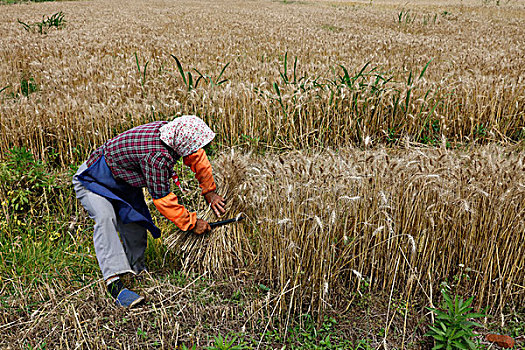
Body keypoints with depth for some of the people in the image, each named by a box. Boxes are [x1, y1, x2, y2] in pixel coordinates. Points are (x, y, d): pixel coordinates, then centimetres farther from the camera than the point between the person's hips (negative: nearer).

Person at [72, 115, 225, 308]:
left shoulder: (171, 130, -15)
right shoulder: (158, 157, -40)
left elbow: (198, 156, 3)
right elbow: (162, 198, -29)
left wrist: (209, 191, 6)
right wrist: (192, 223, -19)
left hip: (124, 182, 9)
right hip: (92, 180, -9)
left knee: (136, 226, 6)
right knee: (105, 218, -30)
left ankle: (137, 269, 24)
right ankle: (114, 283, -38)